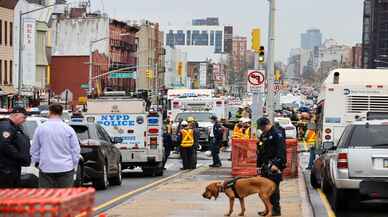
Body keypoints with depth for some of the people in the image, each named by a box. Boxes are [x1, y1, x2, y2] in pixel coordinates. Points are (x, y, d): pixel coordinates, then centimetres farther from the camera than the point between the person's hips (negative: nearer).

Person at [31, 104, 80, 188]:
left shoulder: (40, 128, -1)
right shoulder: (68, 129, -4)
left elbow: (34, 150, 8)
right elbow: (76, 150, 1)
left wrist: (37, 161, 22)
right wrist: (74, 165, 13)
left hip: (46, 169, 1)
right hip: (65, 168, -1)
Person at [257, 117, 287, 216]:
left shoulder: (277, 134, -10)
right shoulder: (263, 135, 17)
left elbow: (281, 151, -18)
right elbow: (260, 151, 24)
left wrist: (276, 164, -24)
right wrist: (259, 165, 18)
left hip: (274, 166, -9)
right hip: (265, 166, 9)